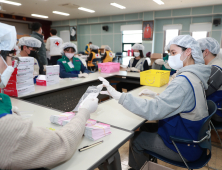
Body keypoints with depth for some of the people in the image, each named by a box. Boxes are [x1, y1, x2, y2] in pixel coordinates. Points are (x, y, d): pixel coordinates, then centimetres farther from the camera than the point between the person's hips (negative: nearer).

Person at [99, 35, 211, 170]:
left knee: (136, 140, 2)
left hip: (185, 148, -9)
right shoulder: (194, 75, 2)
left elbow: (153, 110, -37)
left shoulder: (184, 81, -30)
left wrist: (118, 95, -37)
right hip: (193, 135, 9)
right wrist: (156, 95, 2)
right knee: (145, 127, 15)